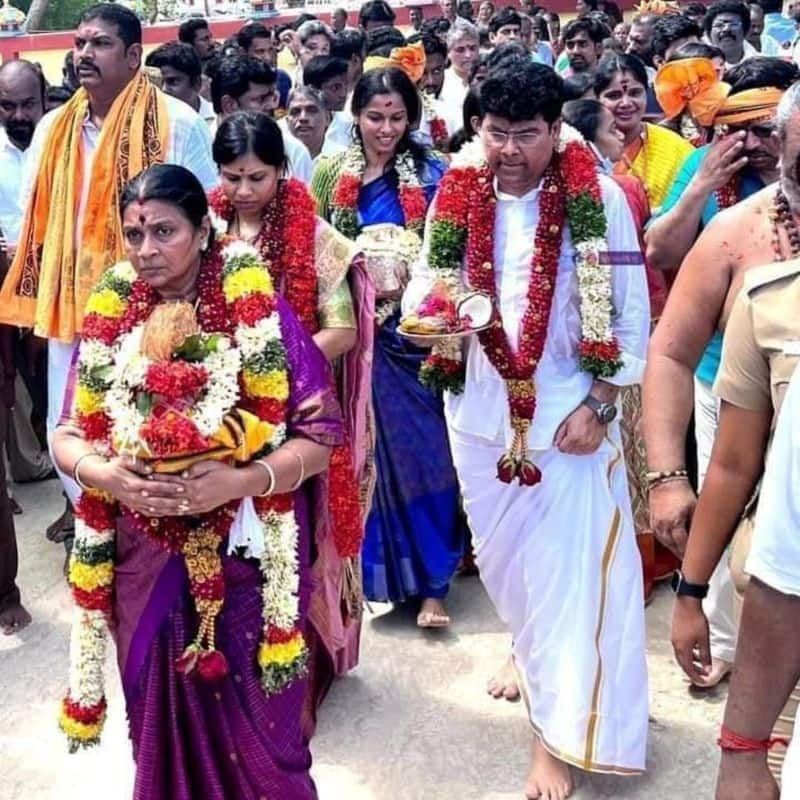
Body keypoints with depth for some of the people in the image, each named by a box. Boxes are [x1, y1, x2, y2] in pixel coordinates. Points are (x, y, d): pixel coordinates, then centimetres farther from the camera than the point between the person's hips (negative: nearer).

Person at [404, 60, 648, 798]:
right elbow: (422, 288, 2)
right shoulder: (457, 197, -1)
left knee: (564, 566, -2)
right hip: (481, 407, 4)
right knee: (500, 550, 20)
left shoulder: (599, 197, -10)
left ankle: (557, 736, 11)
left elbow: (631, 312, -7)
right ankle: (529, 646, 50)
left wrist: (600, 406, -12)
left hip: (568, 410, -4)